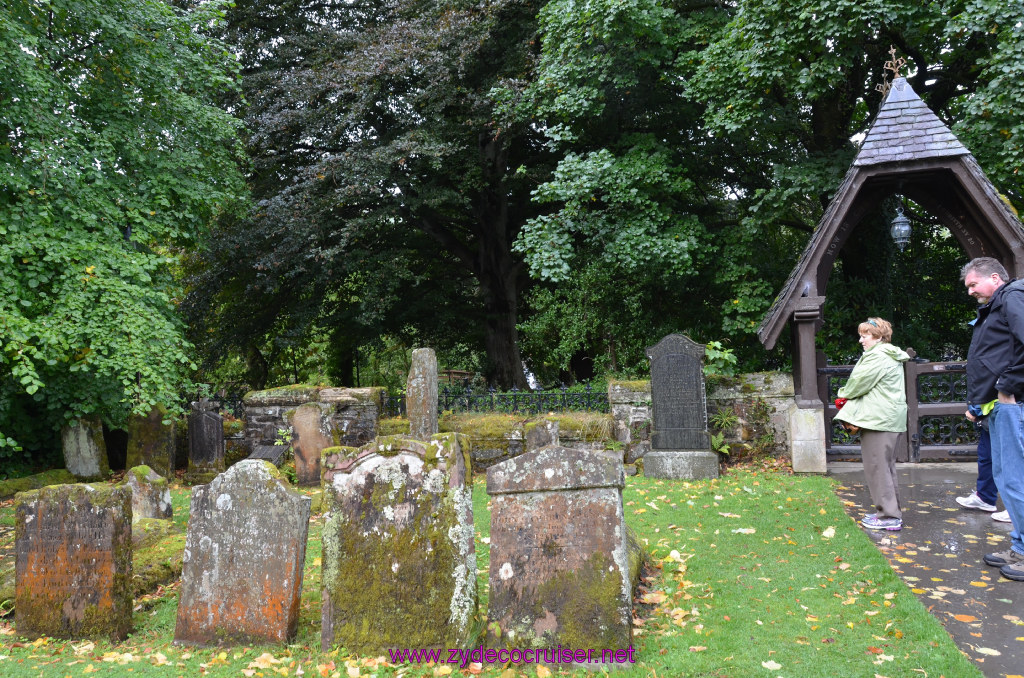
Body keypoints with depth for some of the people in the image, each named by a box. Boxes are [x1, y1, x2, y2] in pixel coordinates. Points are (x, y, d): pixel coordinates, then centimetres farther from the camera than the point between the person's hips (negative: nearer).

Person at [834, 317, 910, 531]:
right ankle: (891, 511, 23)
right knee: (885, 466, 16)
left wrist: (844, 393, 8)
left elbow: (859, 382, -12)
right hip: (890, 419, 11)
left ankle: (889, 516, -4)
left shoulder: (878, 356, -14)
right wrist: (848, 396, 7)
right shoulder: (891, 357, 20)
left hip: (879, 419, -11)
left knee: (877, 466, -7)